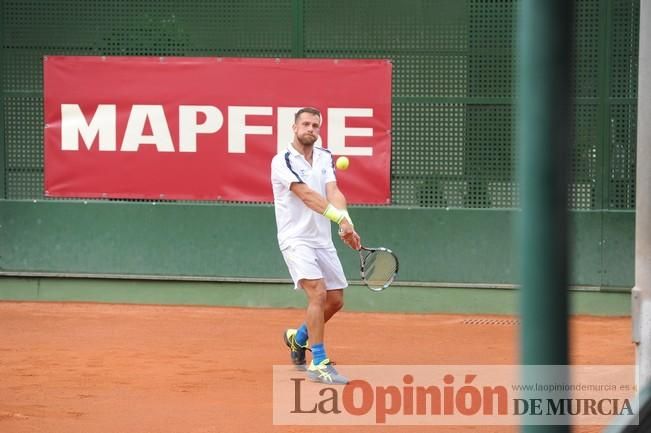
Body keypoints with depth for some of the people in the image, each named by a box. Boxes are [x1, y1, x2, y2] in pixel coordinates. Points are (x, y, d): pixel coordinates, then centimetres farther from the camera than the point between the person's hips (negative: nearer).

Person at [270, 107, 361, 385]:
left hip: (322, 241, 7)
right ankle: (319, 364, -18)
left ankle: (298, 338, 37)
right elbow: (307, 195, -26)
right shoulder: (283, 161, -12)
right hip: (296, 239, -7)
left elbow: (333, 193, -9)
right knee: (318, 293, -22)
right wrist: (340, 218, -39)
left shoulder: (325, 158, 7)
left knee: (335, 300, 10)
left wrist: (346, 223, -28)